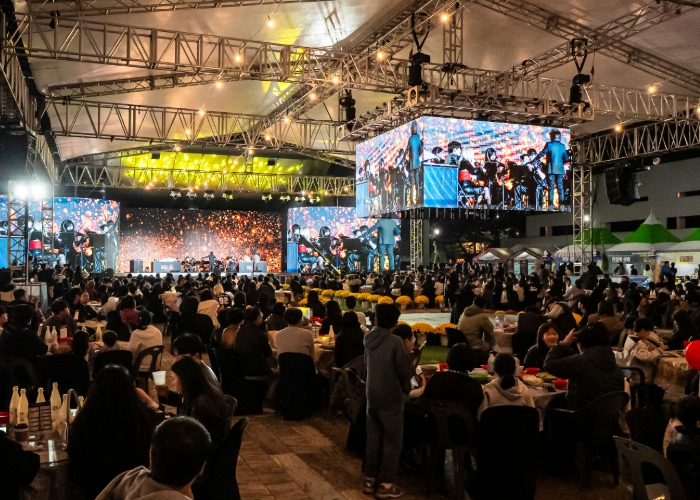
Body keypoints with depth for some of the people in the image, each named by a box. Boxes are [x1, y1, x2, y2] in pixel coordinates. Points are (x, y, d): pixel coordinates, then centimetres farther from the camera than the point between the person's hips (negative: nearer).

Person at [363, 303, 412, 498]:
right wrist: (406, 389, 5)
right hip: (391, 397, -5)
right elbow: (404, 370, -13)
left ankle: (370, 480, 21)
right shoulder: (395, 342, -18)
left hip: (372, 395, 6)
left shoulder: (369, 339, -1)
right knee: (392, 441, 5)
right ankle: (386, 484, 10)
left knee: (373, 439, 14)